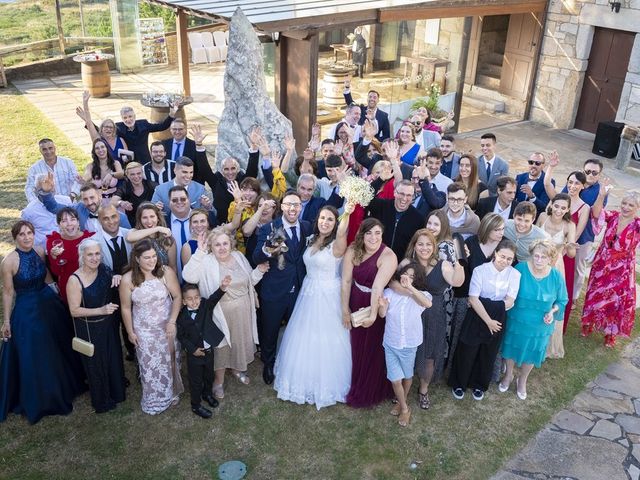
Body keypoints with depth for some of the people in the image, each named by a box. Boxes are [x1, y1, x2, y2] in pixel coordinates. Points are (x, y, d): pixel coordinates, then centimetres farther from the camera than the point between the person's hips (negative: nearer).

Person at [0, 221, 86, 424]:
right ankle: (39, 399, 30)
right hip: (26, 311, -5)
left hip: (50, 305, 5)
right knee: (33, 358, 8)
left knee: (58, 350, 20)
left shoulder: (40, 252, -4)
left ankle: (64, 386, 44)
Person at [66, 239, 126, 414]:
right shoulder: (75, 280, -24)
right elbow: (74, 310, -21)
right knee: (97, 363, 14)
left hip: (110, 325, 6)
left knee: (114, 358, 23)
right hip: (90, 329, -5)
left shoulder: (104, 269, -8)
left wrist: (117, 277, -12)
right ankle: (102, 402, 38)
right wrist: (101, 310, -30)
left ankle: (116, 391, 50)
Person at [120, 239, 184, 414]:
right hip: (144, 330, -1)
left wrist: (172, 321, -19)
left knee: (169, 361, 19)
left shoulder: (166, 272, -19)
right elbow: (126, 308, -7)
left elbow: (177, 296, -12)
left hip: (167, 327, 1)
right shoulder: (128, 280, -18)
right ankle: (154, 399, 36)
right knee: (150, 365, 13)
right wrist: (130, 332, 0)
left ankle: (172, 392, 45)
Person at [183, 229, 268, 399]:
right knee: (222, 345, 12)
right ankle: (219, 380, 34)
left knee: (241, 341, 22)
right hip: (221, 314, -5)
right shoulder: (206, 262, -17)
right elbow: (188, 276, -35)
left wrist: (259, 271, -8)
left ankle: (236, 369, 49)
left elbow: (249, 282, 11)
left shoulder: (239, 256, 0)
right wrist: (200, 252, -38)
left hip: (243, 312, 5)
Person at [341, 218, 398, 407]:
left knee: (374, 349, 14)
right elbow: (346, 280, -9)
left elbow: (378, 287, -35)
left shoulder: (388, 257, -25)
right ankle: (358, 386, 47)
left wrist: (373, 314, -41)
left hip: (377, 307, -4)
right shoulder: (353, 250, -11)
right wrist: (345, 310, -7)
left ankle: (371, 392, 39)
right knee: (357, 347, 21)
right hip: (356, 304, 4)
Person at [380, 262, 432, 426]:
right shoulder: (390, 292, -9)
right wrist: (382, 306, -33)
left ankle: (402, 402, 46)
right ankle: (404, 408, 28)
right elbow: (382, 315, -10)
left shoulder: (420, 294, -14)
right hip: (391, 344, 1)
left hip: (409, 344, 0)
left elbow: (428, 303, -37)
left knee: (407, 376, 19)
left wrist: (410, 287, -46)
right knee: (395, 379, 5)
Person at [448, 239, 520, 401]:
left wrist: (483, 303, -15)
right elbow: (473, 299, -18)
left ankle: (479, 385, 40)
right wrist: (488, 321, -18)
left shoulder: (515, 274, -9)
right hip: (476, 318, -2)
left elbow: (509, 303, -12)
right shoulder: (480, 270, -15)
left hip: (497, 320, 3)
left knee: (488, 355, 18)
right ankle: (459, 384, 31)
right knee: (467, 352, 9)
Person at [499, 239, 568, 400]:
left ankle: (522, 381, 48)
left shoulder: (556, 277, -15)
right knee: (512, 349, 20)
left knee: (531, 354, 20)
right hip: (516, 322, -1)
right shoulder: (520, 269, -20)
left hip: (539, 326, 1)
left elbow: (561, 301, -1)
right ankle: (508, 375, 50)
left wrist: (553, 311, -18)